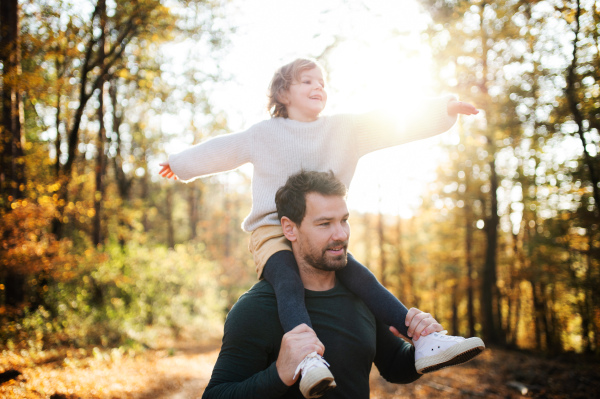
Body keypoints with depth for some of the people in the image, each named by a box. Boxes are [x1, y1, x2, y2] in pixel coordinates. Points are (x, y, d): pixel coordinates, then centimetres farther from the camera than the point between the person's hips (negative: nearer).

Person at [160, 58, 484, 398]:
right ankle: (308, 359, -56)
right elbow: (220, 151, 24)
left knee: (362, 279, -18)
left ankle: (426, 342, -21)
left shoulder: (347, 128, 11)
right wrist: (181, 164, 36)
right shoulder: (263, 134, 10)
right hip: (273, 231, -3)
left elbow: (399, 128, 7)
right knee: (289, 284, -33)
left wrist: (445, 108, -2)